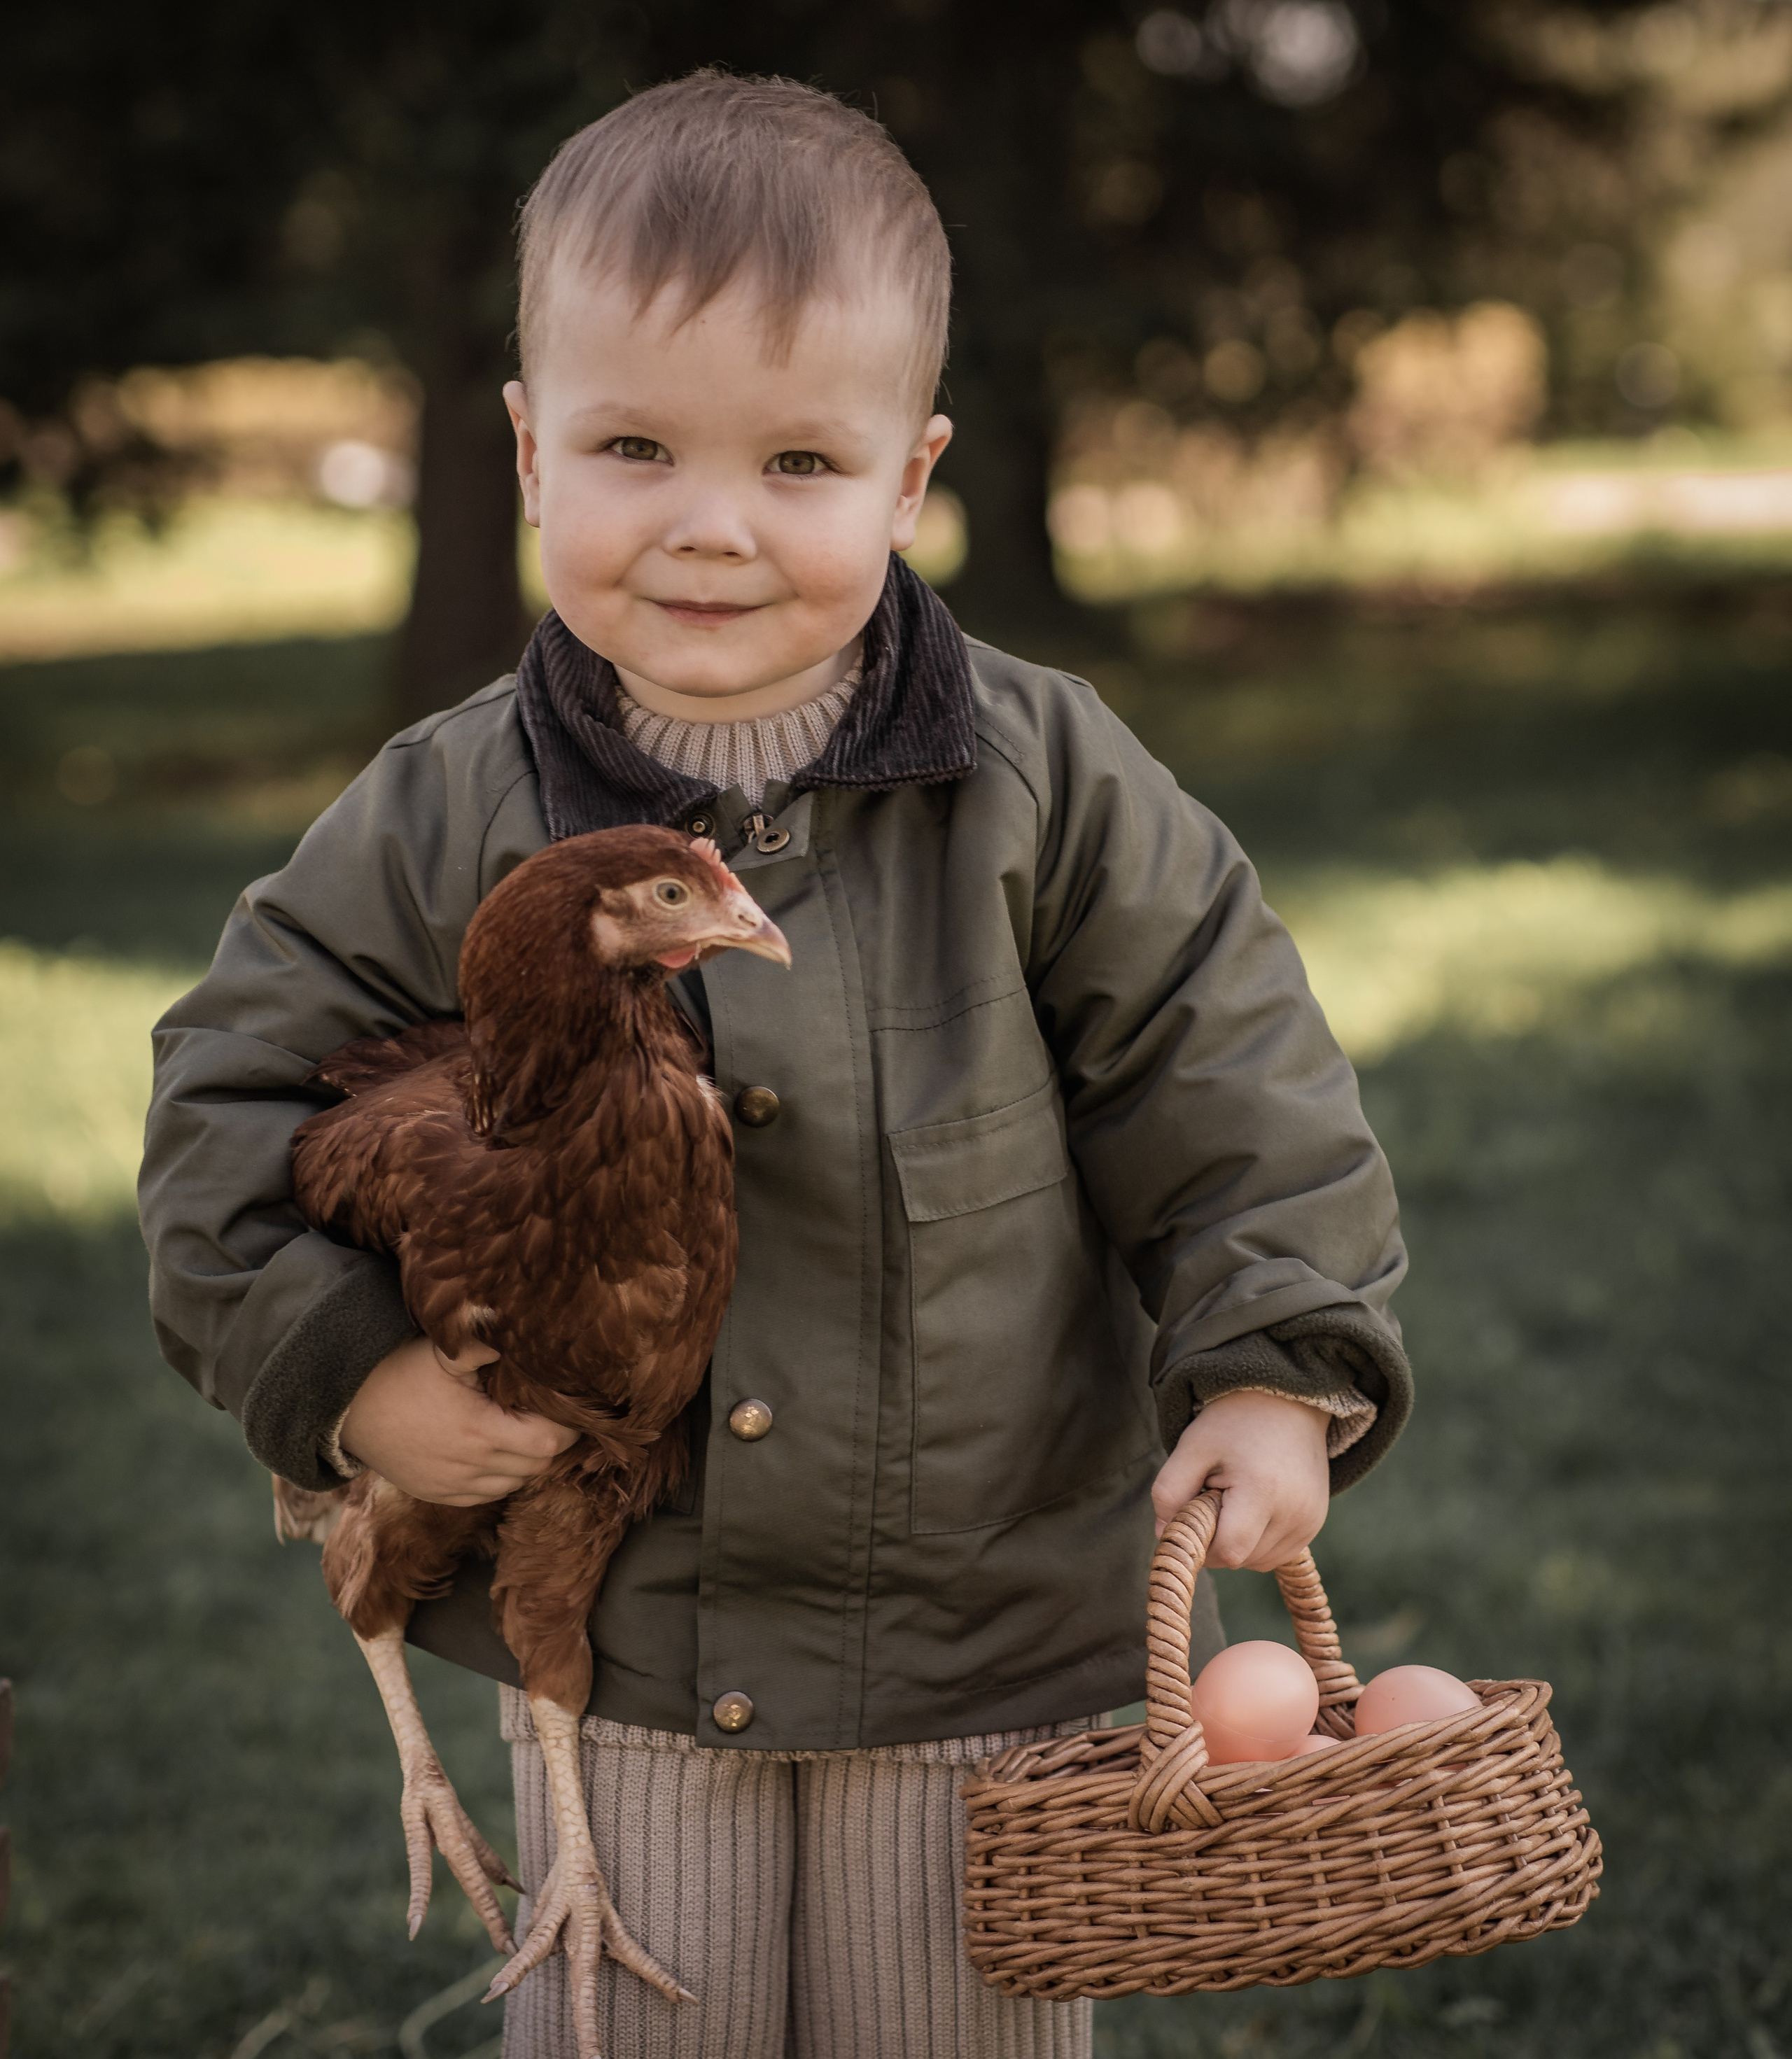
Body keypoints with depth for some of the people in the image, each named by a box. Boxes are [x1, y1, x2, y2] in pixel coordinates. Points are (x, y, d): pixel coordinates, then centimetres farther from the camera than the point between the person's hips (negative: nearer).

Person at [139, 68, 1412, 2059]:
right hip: (616, 1637, 1)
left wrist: (1276, 1371, -10)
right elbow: (239, 1085, 1)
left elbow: (1226, 1074, -3)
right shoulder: (447, 822, -8)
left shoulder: (1045, 789, -10)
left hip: (990, 1630, 0)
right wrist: (339, 1367, -10)